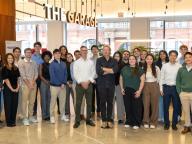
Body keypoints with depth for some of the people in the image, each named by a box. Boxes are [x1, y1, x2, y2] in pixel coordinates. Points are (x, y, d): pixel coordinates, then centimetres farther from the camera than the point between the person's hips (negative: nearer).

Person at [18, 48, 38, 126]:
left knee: (32, 101, 9)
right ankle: (25, 118, 3)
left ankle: (31, 116, 20)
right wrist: (28, 84, -12)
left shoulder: (34, 63, 11)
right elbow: (23, 75, -8)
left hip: (33, 84, 4)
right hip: (25, 84, -4)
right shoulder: (21, 63, -1)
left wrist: (33, 82, -7)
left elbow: (36, 73, 7)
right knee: (25, 101, -2)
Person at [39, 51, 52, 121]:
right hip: (43, 83, -3)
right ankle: (44, 115, 5)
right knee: (44, 99, -2)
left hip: (50, 83, 3)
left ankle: (48, 114, 13)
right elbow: (40, 75, -4)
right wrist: (45, 81, -17)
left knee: (49, 99, 5)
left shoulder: (50, 65, 12)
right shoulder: (41, 65, 3)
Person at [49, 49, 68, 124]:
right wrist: (59, 84, -13)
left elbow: (65, 74, 7)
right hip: (54, 85, -4)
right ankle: (52, 116, 9)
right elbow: (52, 75, -10)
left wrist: (64, 83, -5)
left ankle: (63, 115, 20)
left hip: (63, 85, 4)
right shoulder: (52, 64, -4)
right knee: (53, 101, 1)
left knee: (63, 101, 9)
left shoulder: (63, 64, 9)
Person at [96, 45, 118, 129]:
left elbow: (115, 70, -10)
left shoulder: (114, 61, 9)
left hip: (111, 84, 2)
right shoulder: (99, 60, 5)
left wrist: (104, 69, -9)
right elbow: (98, 71, -11)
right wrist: (110, 71, -7)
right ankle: (104, 120, 8)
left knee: (110, 102, 4)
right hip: (102, 84, -1)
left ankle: (109, 120, 12)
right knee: (103, 102, 1)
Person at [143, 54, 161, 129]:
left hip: (154, 87, 0)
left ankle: (153, 122, 15)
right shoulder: (143, 68, -1)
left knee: (154, 105, 5)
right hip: (146, 87, 0)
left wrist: (154, 85, 7)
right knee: (146, 104, 1)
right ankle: (146, 122, 12)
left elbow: (159, 79, 6)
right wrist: (147, 85, 3)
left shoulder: (156, 68, -1)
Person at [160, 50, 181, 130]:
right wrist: (161, 89, 1)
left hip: (176, 88, 0)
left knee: (176, 107, 7)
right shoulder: (165, 66, 2)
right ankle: (166, 123, 21)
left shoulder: (179, 66, -1)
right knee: (166, 106, 7)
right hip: (166, 87, 1)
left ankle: (174, 124, 21)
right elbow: (162, 78, 4)